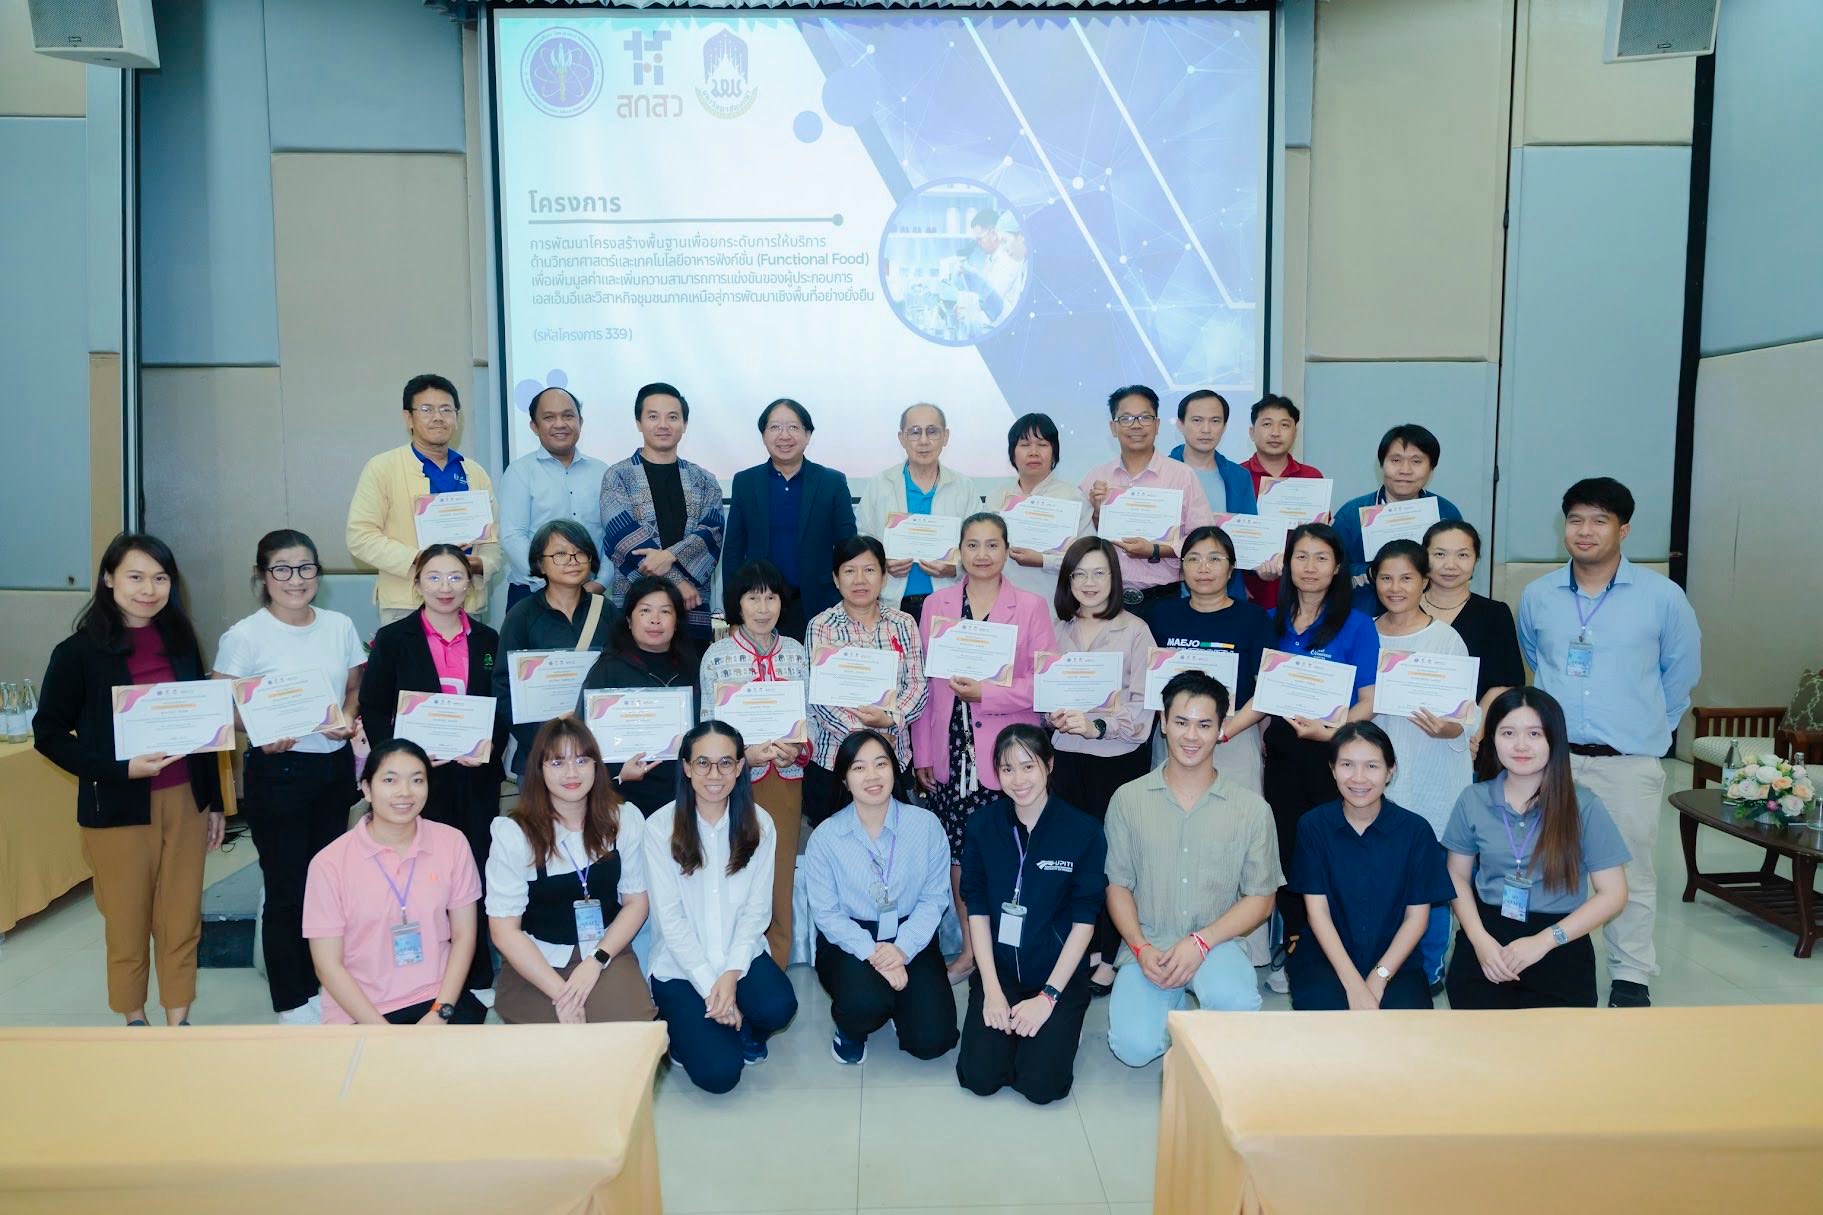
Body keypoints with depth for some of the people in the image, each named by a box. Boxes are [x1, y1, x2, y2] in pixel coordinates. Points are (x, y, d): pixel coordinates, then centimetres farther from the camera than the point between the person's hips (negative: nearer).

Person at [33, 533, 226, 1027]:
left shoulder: (182, 641, 5)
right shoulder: (80, 651, -6)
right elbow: (48, 733, -5)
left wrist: (213, 801, 12)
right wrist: (121, 768, -18)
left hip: (184, 800, 3)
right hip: (117, 807, -3)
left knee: (182, 919, 8)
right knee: (127, 921, 9)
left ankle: (178, 1020, 22)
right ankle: (134, 1019, 28)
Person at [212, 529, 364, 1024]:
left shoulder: (340, 626, 4)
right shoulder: (244, 636, -8)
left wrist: (348, 718, -6)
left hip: (336, 766, 4)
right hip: (277, 772, -4)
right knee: (288, 890, 3)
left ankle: (319, 984, 29)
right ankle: (291, 1001, 18)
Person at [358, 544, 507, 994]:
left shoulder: (489, 641, 10)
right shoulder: (393, 639, 3)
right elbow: (372, 712, 0)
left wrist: (490, 747, -8)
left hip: (476, 778, 2)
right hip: (417, 776, -2)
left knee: (473, 870, 5)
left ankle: (476, 975, 18)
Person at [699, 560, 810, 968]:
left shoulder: (795, 652, 5)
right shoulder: (717, 655, -3)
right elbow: (709, 724, -4)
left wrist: (799, 748, -11)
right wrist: (746, 753, -18)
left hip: (786, 777, 3)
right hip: (737, 777, -3)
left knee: (782, 875, 9)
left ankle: (776, 971, 21)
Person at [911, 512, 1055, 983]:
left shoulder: (1030, 606, 2)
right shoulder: (936, 604, 8)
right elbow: (923, 682, 9)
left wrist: (987, 693, -14)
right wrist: (921, 753, 7)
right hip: (951, 752, 3)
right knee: (958, 852, 7)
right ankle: (970, 947, 23)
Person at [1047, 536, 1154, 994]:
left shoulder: (1134, 630, -5)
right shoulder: (1060, 631, 9)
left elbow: (1143, 707, -8)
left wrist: (1097, 725, -21)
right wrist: (1053, 716, -5)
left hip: (1119, 757, -4)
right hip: (1066, 755, 4)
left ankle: (1106, 957, 11)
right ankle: (1080, 948, 19)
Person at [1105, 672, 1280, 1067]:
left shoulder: (1252, 809, 0)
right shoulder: (1128, 800, 2)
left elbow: (1260, 899, 0)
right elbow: (1118, 885, 5)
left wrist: (1201, 942, -14)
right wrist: (1140, 948, -11)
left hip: (1216, 943, -1)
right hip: (1147, 945, 1)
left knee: (1236, 1002, -34)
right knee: (1135, 1046, -21)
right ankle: (1173, 1005, 15)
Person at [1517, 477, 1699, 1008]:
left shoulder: (1662, 596, -3)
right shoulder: (1537, 596, 4)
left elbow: (1681, 671, 9)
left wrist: (1649, 726, 13)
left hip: (1629, 763, -2)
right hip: (1551, 758, 2)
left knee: (1630, 870, 7)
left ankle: (1631, 976, 23)